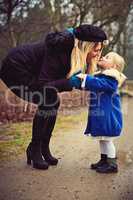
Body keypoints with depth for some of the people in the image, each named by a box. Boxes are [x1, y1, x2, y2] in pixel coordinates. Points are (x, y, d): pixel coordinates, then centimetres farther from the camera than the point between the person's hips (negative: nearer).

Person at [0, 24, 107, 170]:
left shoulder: (74, 50, -6)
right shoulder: (59, 49, -32)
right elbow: (44, 85, -33)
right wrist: (73, 82, -37)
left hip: (29, 72, 10)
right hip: (15, 67, -9)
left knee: (54, 102, 3)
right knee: (47, 103, -19)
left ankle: (44, 149, 12)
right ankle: (34, 150, -6)